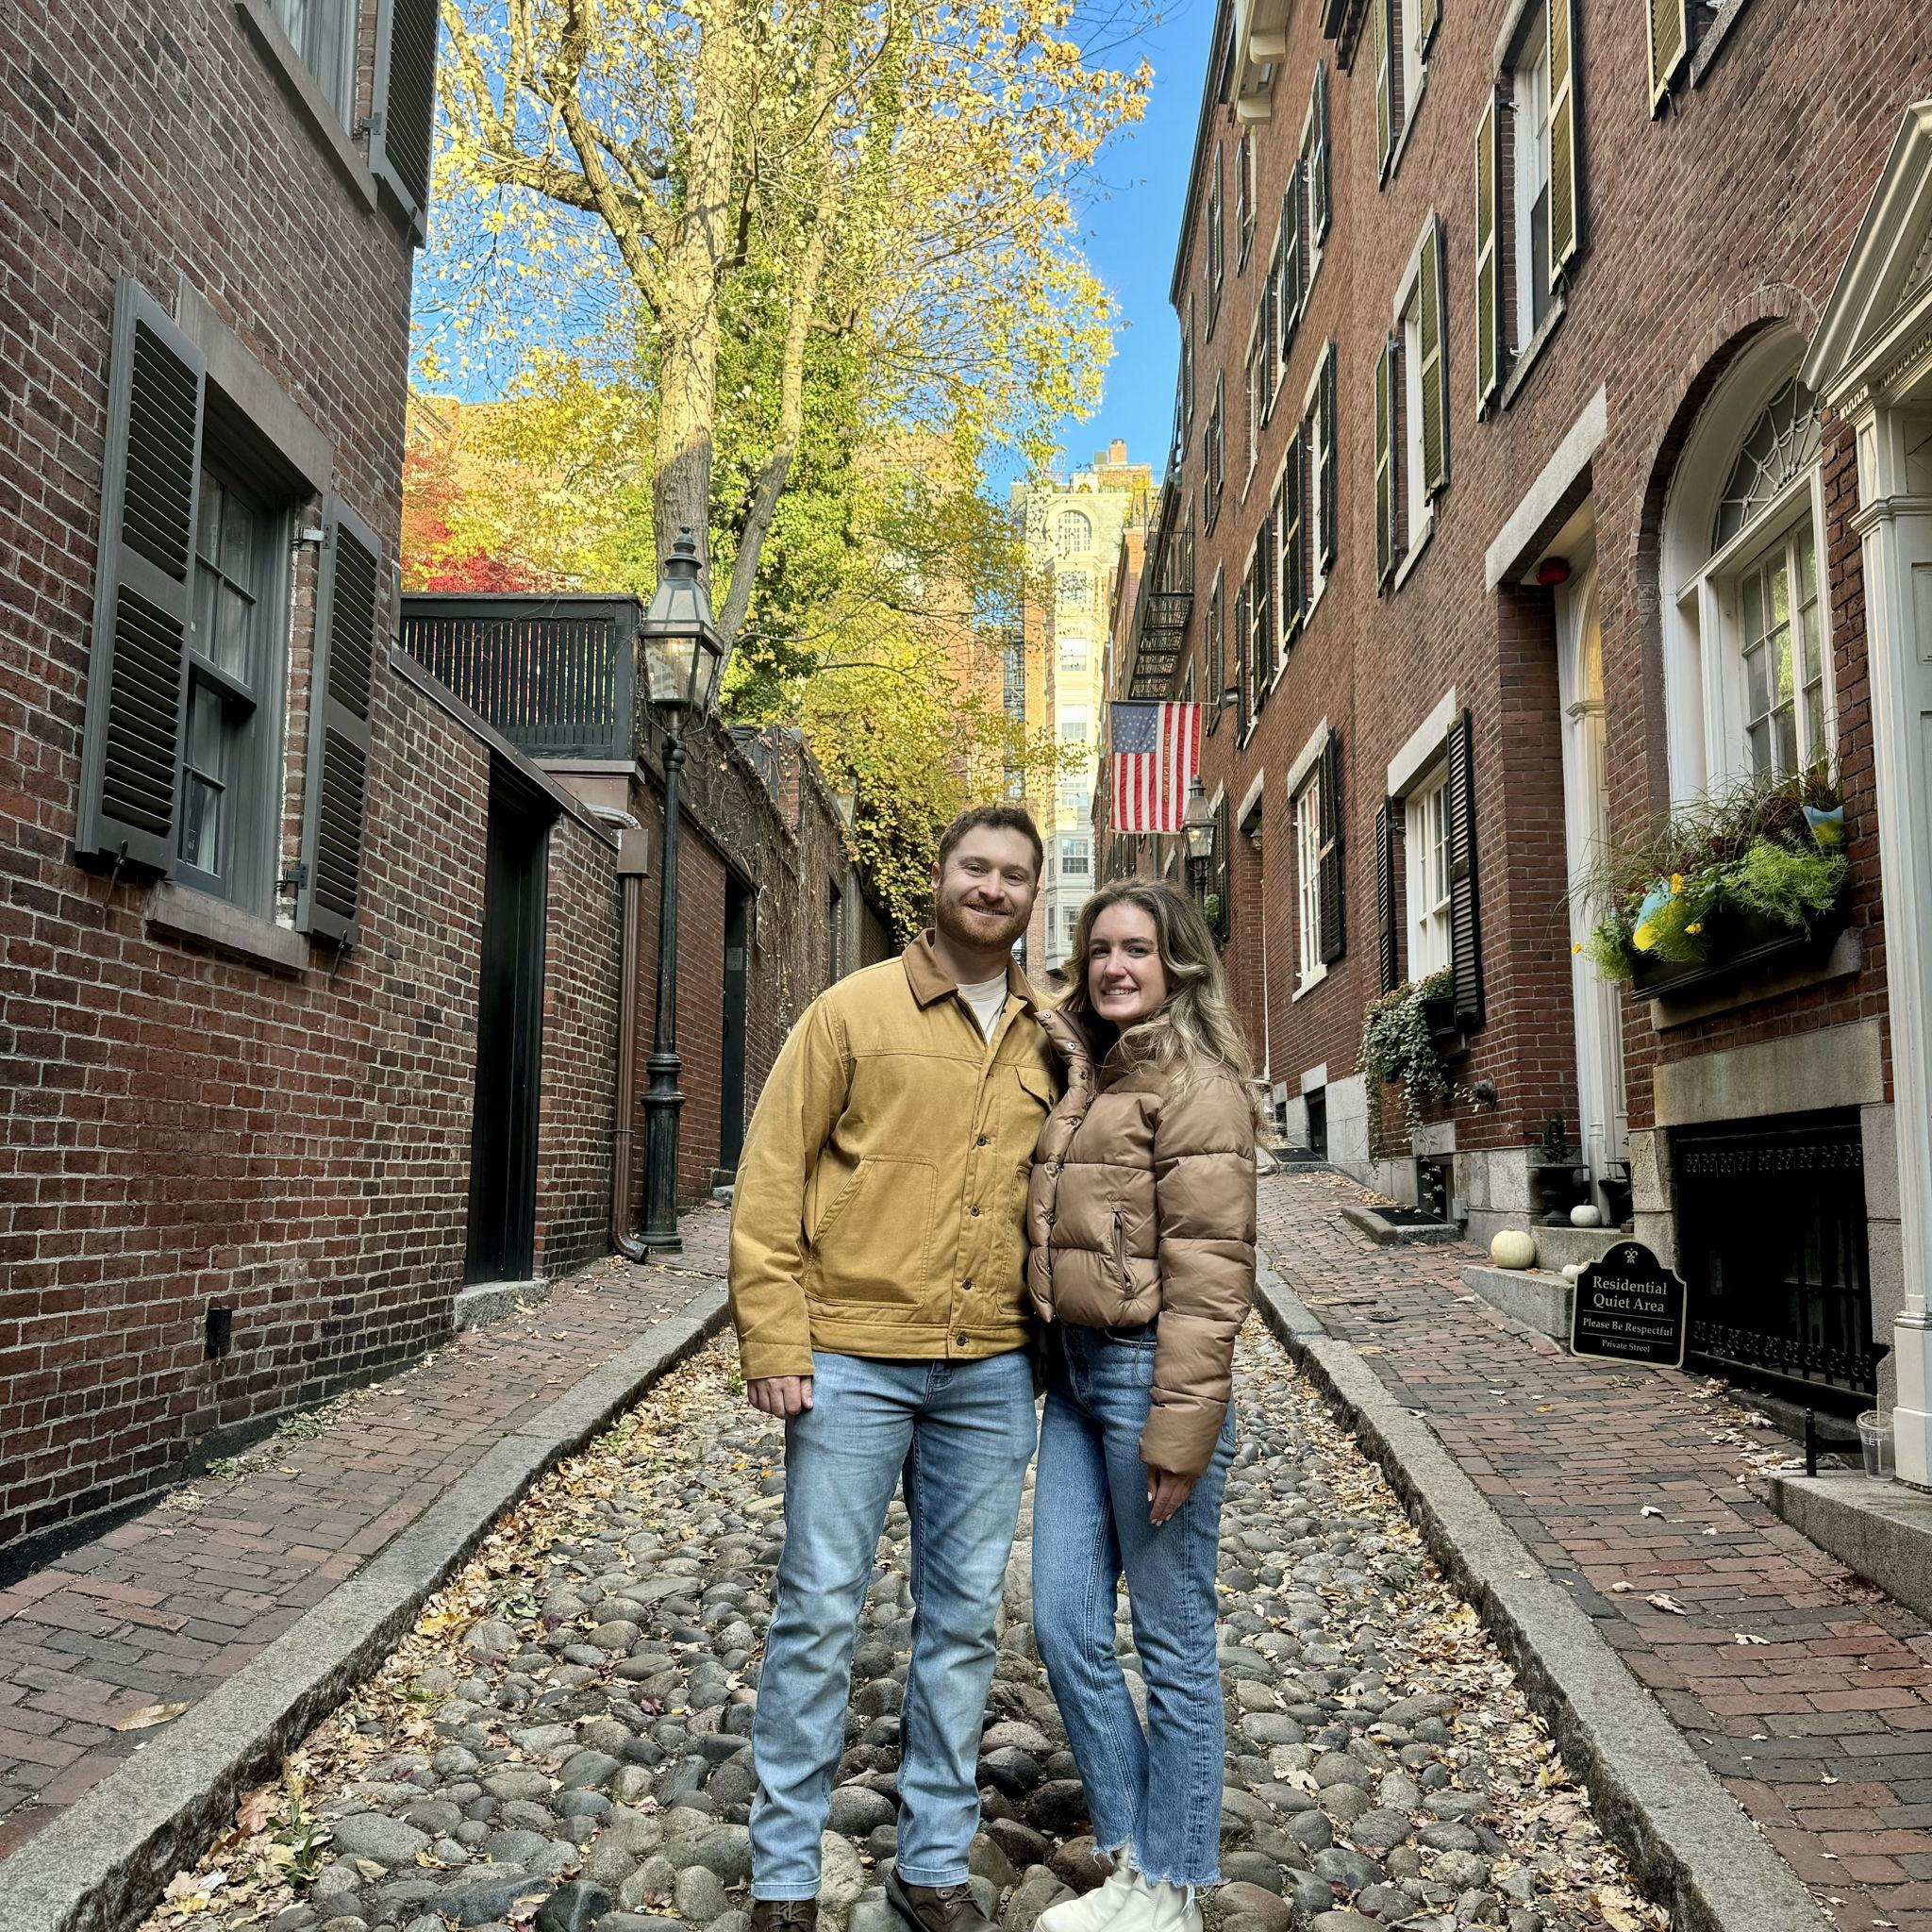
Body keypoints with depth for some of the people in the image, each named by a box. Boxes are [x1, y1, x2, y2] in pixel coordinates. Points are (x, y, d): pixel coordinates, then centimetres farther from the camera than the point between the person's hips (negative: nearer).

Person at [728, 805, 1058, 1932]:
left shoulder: (1050, 1043, 8)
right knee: (820, 1610, 4)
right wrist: (775, 1345, -10)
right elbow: (770, 1177, -5)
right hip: (855, 1361, -3)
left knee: (964, 1617, 12)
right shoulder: (855, 1011, -3)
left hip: (993, 1374, 4)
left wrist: (1056, 1339, 9)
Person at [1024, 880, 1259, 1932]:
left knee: (1172, 1642, 6)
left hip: (1146, 1373, -8)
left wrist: (1179, 1427, -18)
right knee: (1065, 1626, 11)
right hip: (1073, 1374, 8)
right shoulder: (1081, 1076, 15)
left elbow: (1207, 1269, -16)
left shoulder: (1196, 1084, -10)